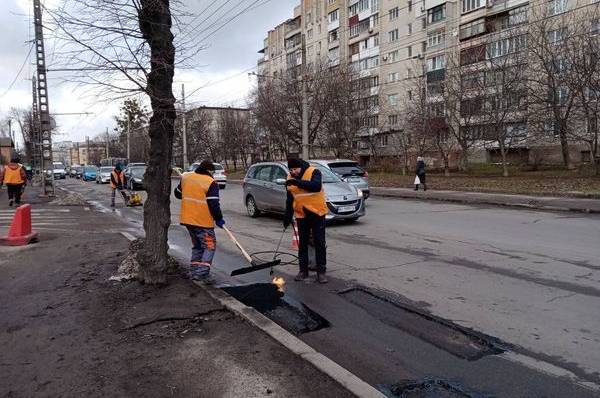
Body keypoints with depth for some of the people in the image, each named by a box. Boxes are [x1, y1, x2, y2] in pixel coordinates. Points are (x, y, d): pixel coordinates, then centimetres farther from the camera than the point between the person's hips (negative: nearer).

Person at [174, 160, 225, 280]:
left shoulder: (186, 177, 6)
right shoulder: (211, 183, -12)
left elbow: (178, 193, 19)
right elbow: (214, 204, -14)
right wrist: (218, 219, -2)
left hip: (187, 219, 7)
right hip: (203, 221, -7)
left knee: (197, 245, 21)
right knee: (209, 246, 4)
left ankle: (194, 271, 21)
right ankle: (202, 272, -6)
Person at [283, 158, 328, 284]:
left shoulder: (314, 172, -11)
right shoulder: (290, 179, 4)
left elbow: (317, 186, -31)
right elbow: (289, 200, 10)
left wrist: (298, 182, -35)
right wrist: (287, 217, 7)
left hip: (317, 213, -4)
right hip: (301, 215, 4)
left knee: (320, 243, 0)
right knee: (302, 244, 8)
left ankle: (321, 272, 6)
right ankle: (303, 270, 18)